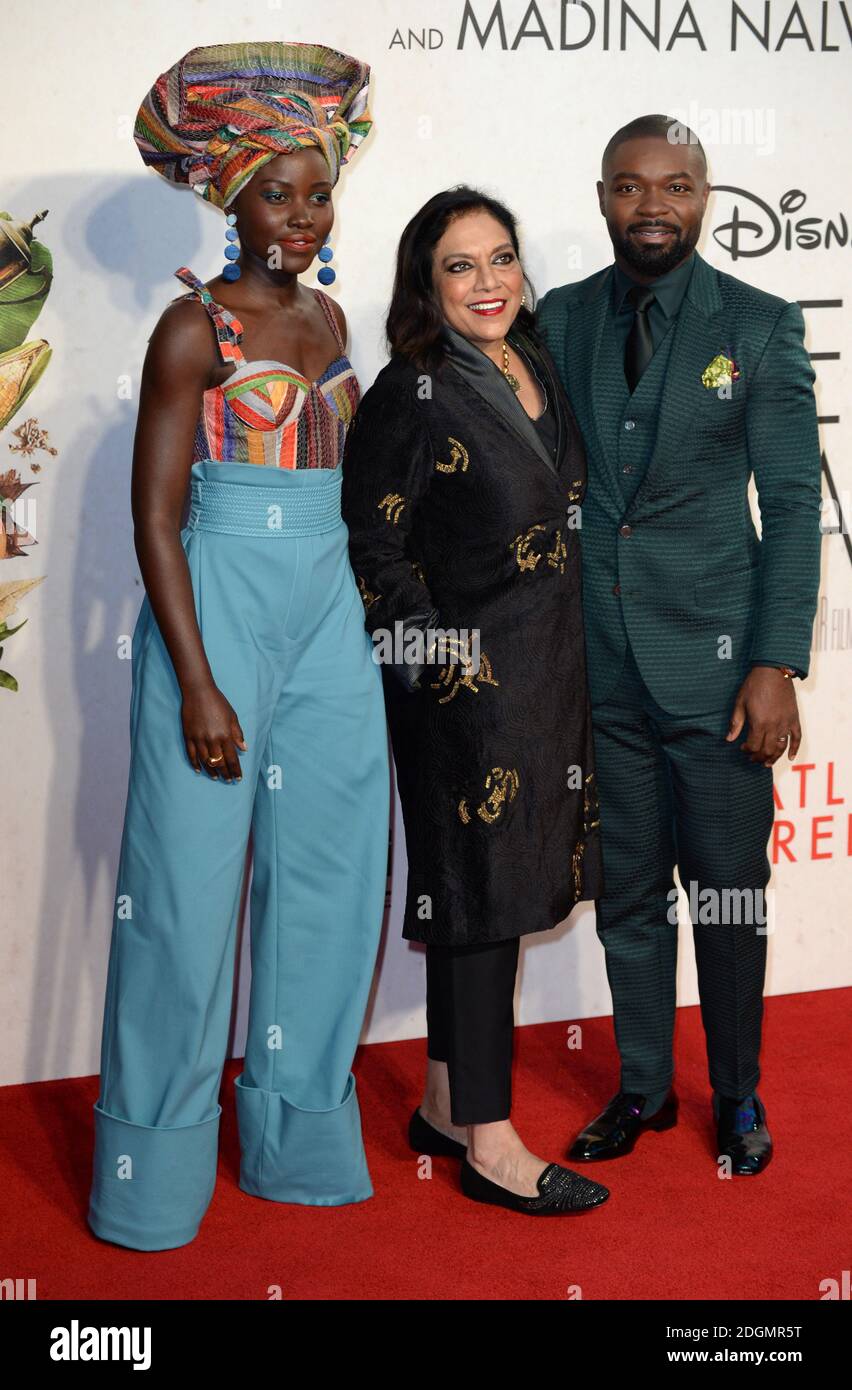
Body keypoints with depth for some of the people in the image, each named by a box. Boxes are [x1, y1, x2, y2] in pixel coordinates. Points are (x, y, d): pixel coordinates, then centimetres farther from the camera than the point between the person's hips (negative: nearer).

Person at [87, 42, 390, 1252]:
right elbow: (154, 514, -11)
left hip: (329, 616, 7)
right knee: (190, 886, -1)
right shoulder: (195, 325, -7)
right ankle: (157, 1161, 14)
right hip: (218, 606, -6)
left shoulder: (325, 319, 12)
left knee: (326, 876, 10)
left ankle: (297, 1128, 26)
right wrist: (198, 684, -16)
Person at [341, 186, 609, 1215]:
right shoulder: (414, 394, -13)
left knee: (491, 893, 13)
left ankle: (445, 1108, 26)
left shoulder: (536, 366, 10)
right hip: (467, 684, -8)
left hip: (547, 675, 8)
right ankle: (489, 1144, 8)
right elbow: (371, 548, -12)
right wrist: (432, 647, -13)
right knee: (481, 895, -2)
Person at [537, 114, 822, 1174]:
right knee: (626, 888, 12)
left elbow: (791, 504, -3)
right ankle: (642, 1086, 28)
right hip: (596, 660, 3)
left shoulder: (760, 326, -1)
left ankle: (736, 1095, 25)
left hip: (712, 653, -2)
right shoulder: (559, 321, 7)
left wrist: (778, 666, -10)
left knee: (728, 889, 6)